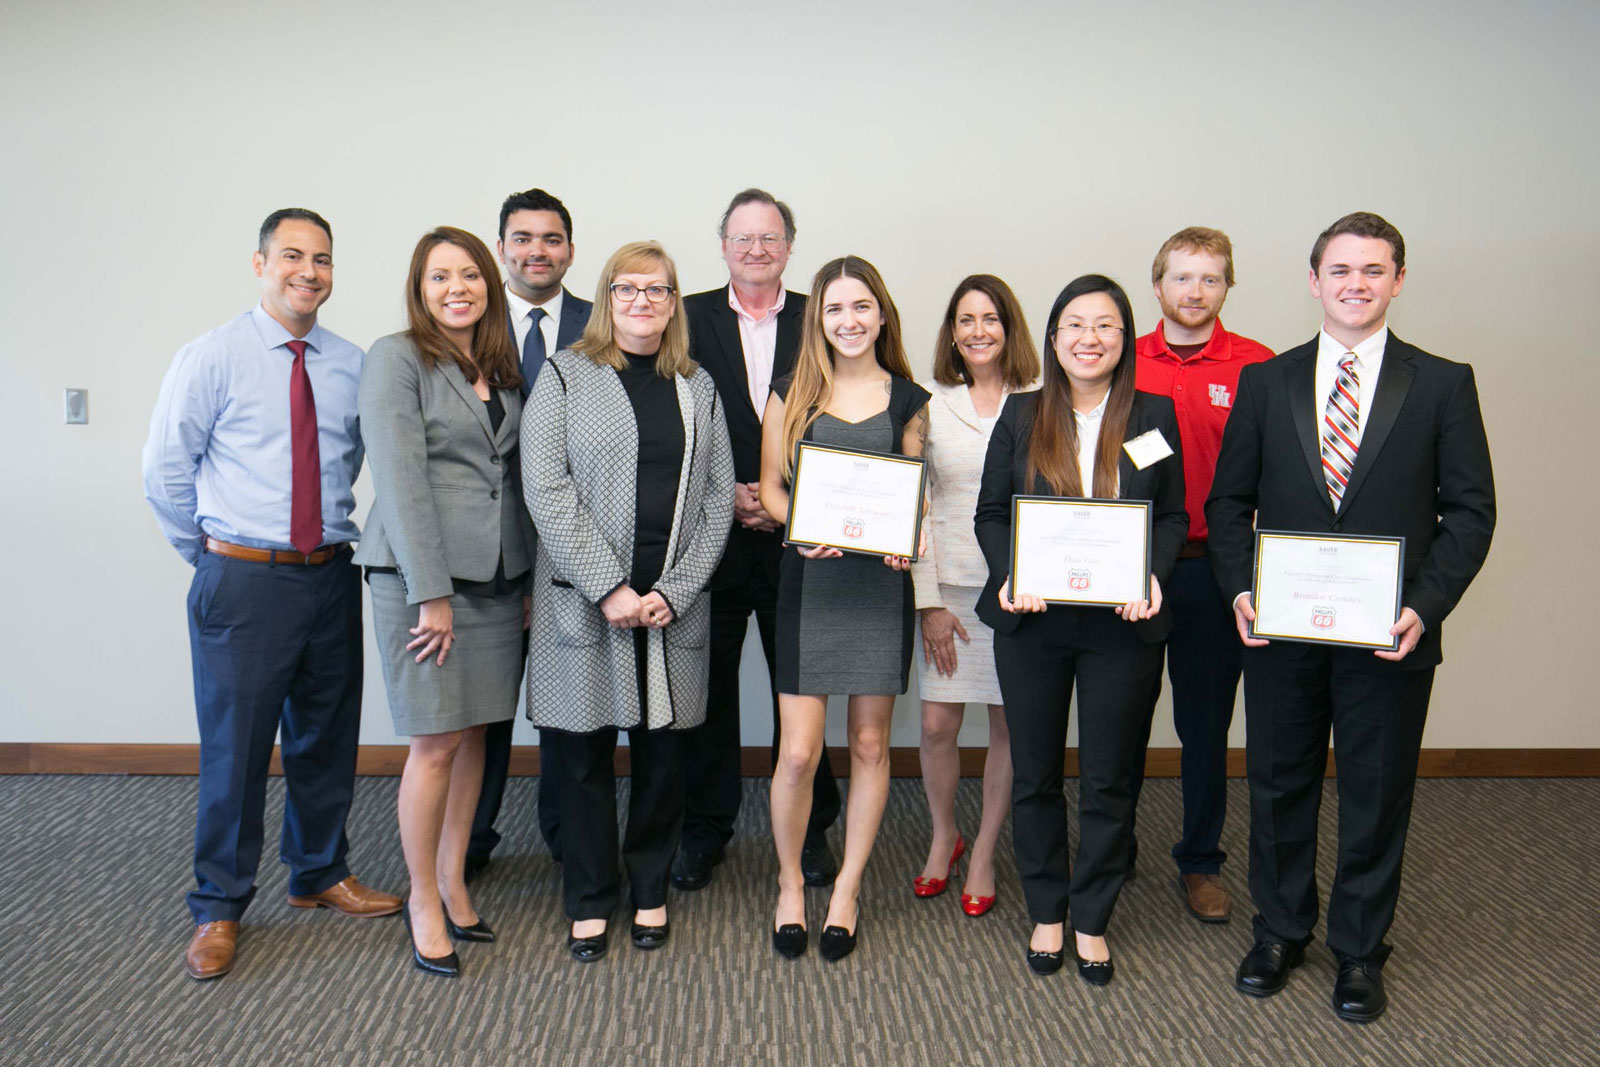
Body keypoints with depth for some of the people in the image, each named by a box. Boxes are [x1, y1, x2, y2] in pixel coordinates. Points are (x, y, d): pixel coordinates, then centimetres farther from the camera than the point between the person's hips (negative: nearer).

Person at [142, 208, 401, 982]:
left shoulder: (350, 366, 4)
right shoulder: (212, 357, -5)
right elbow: (165, 472, -2)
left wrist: (337, 537, 8)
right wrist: (213, 555, 1)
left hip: (332, 577, 4)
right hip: (243, 582, -4)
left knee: (326, 738, 15)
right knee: (234, 747, 3)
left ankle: (320, 875, 35)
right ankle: (218, 909, 21)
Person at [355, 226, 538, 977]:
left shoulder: (503, 368, 13)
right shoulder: (396, 358, -5)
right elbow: (400, 480, -12)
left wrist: (529, 576, 7)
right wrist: (431, 593, -16)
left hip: (499, 577, 6)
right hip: (420, 574, -6)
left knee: (473, 733, 11)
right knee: (436, 744, -2)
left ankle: (453, 883, 25)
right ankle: (423, 900, 15)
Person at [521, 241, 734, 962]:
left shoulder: (698, 389, 12)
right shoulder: (564, 377, 3)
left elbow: (719, 501, 6)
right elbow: (546, 490, -8)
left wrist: (673, 591, -6)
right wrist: (609, 589, -14)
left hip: (674, 603, 3)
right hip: (584, 599, -2)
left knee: (661, 748, 9)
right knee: (583, 751, 5)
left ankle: (651, 890, 26)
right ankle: (590, 900, 21)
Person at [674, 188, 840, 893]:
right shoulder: (690, 318, 5)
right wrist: (727, 494, -10)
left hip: (798, 536, 0)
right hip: (712, 534, 0)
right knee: (707, 684, 8)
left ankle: (810, 828, 23)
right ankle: (706, 828, 23)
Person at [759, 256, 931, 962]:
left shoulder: (908, 400, 8)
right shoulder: (793, 394, 5)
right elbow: (770, 486, 6)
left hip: (880, 581, 1)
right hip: (809, 578, -1)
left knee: (870, 744, 8)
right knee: (799, 751, -4)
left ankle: (848, 888, 24)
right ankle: (790, 883, 20)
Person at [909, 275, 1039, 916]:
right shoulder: (930, 404, 3)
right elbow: (914, 507, 2)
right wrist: (929, 600, -3)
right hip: (949, 586, 1)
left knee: (1009, 725, 6)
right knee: (937, 726, 3)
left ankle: (984, 853, 26)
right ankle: (944, 837, 29)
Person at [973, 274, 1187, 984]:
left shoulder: (1155, 415, 4)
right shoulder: (1021, 416, 5)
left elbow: (1173, 517, 6)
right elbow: (991, 513, 5)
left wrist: (1152, 578, -13)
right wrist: (1009, 576, -12)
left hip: (1123, 626, 0)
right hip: (1032, 623, 1)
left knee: (1109, 780, 8)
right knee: (1035, 776, 11)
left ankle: (1092, 919, 25)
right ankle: (1046, 913, 28)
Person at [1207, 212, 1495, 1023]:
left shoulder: (1444, 384, 2)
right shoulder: (1265, 382, 5)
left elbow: (1470, 510, -1)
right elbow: (1228, 499, 5)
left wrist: (1424, 606, -14)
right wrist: (1239, 590, -10)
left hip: (1390, 635, -1)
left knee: (1377, 794, 11)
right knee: (1279, 784, 13)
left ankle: (1359, 949, 30)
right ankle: (1280, 931, 33)